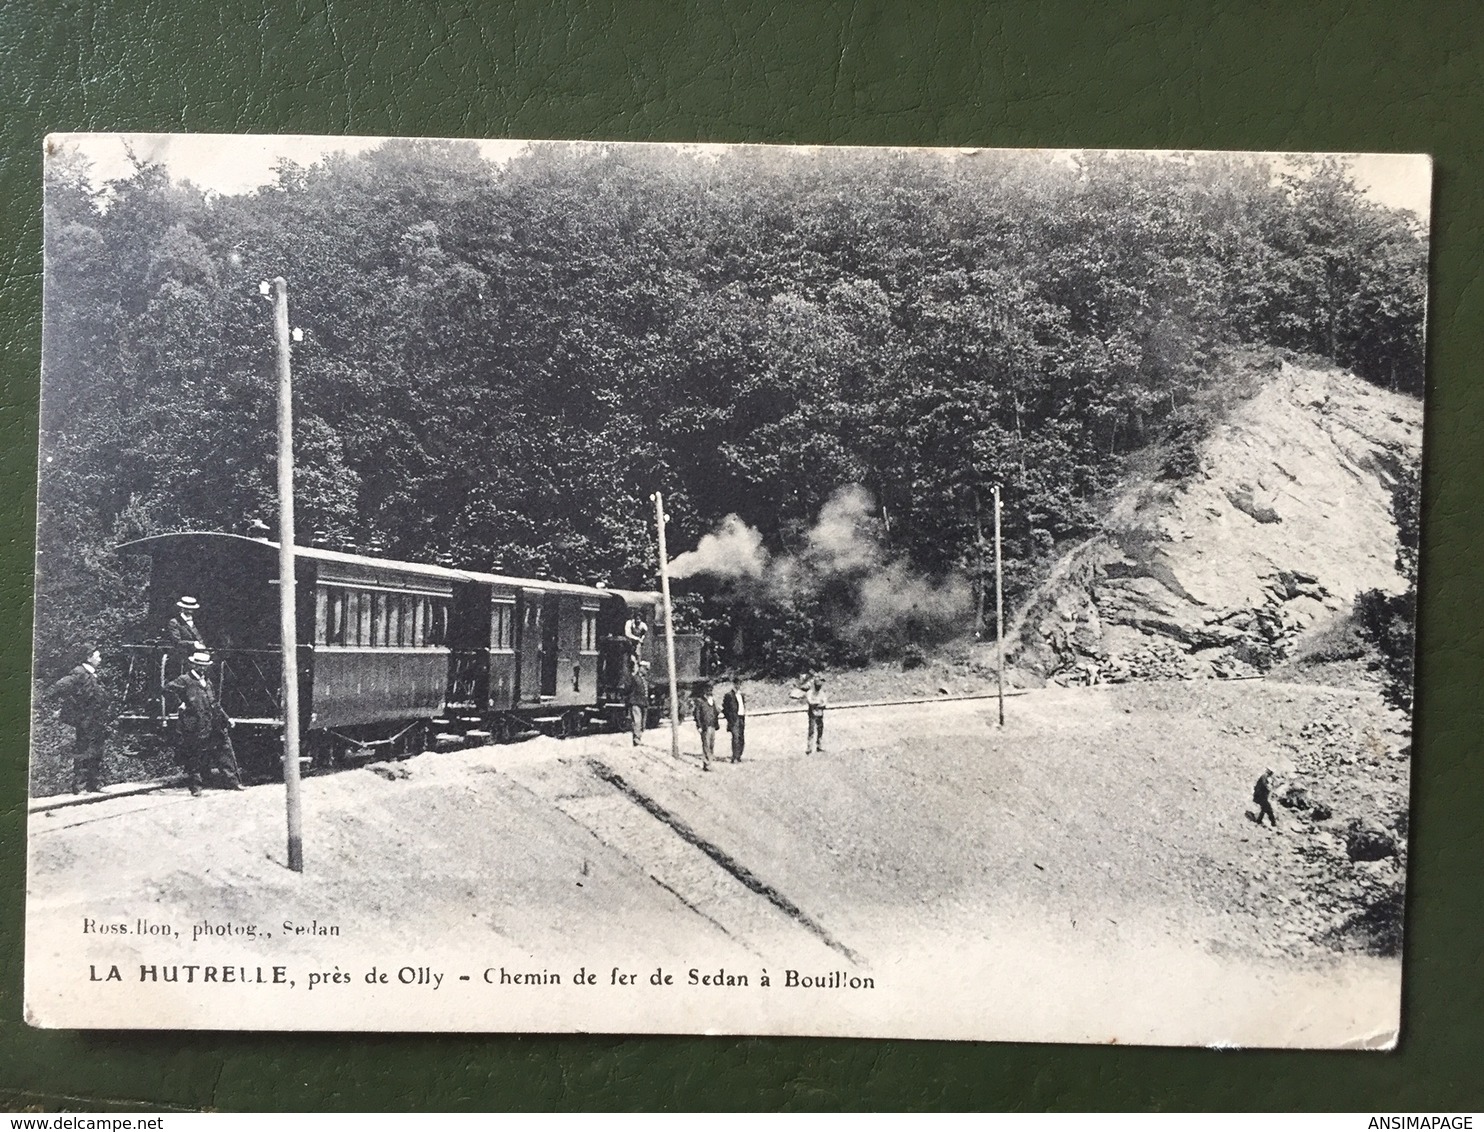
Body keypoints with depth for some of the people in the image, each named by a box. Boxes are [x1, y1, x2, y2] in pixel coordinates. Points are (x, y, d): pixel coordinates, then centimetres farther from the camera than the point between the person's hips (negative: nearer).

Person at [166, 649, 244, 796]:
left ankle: (232, 781, 9)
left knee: (225, 749, 4)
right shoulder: (184, 681, -3)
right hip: (194, 727, -6)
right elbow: (168, 688, -16)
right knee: (193, 756, 1)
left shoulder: (207, 683, 18)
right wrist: (180, 703, -17)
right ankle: (195, 786, 12)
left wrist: (226, 719, 19)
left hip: (213, 727, 6)